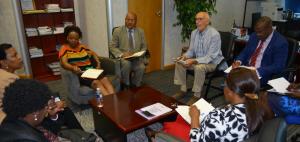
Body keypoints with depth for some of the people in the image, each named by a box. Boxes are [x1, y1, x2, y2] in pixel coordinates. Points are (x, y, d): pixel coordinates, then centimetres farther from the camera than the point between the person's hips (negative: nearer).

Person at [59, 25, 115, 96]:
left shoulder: (82, 46, 22)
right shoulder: (64, 48, 6)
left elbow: (93, 54, 23)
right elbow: (64, 63, -8)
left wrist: (98, 63, 1)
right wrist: (73, 68, -31)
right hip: (79, 73, -4)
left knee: (105, 79, -27)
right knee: (96, 82, -33)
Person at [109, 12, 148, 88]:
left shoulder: (140, 31, 11)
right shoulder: (117, 31, 4)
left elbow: (144, 46, 14)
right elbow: (112, 47, 1)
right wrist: (121, 54, -16)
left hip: (137, 58, 2)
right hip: (123, 57, -1)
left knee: (141, 67, -30)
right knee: (126, 64, -35)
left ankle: (135, 87, -7)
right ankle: (126, 86, -12)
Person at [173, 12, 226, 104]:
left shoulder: (214, 34, -22)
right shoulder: (194, 33, 0)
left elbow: (210, 57, -26)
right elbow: (191, 50, 8)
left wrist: (194, 61, -36)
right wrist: (185, 56, -15)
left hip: (213, 62, -7)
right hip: (197, 60, 7)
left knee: (199, 67, -36)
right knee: (179, 63, -9)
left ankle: (197, 95, -19)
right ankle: (183, 90, 2)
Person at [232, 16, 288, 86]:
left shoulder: (280, 42, -10)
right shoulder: (254, 36, 9)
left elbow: (278, 66, -16)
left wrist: (257, 71, -28)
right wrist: (238, 61, -9)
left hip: (262, 75, -6)